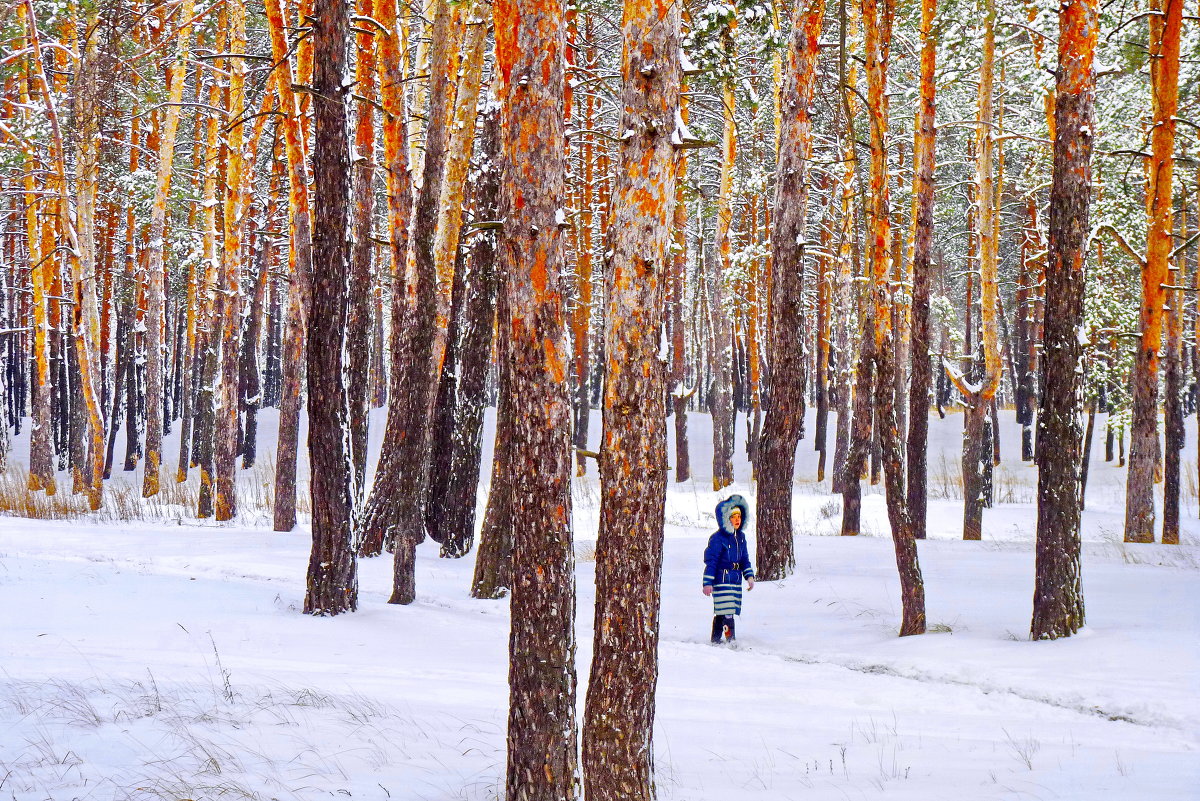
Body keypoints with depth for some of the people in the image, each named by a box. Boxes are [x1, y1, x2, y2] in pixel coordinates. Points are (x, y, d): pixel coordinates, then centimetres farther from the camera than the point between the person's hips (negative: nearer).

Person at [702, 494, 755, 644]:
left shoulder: (740, 537, 11)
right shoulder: (718, 538, -12)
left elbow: (744, 559, 20)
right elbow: (711, 561, -11)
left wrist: (749, 576, 10)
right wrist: (708, 583, -14)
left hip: (736, 581, 7)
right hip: (721, 580, -7)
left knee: (720, 612, 12)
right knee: (727, 611, -14)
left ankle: (716, 640, 20)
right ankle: (731, 640, -13)